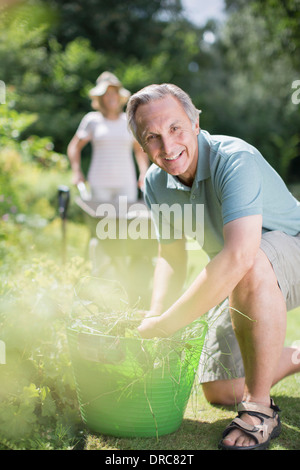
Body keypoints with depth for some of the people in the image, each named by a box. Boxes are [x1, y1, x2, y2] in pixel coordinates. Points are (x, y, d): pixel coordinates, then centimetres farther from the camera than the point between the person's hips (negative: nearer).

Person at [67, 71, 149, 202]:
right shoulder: (92, 120, 7)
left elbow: (140, 150, 19)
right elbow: (74, 147, 12)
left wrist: (144, 173, 5)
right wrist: (76, 172, 1)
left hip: (126, 183, 1)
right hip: (100, 184, -1)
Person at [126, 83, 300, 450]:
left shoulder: (236, 160, -33)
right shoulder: (156, 183, -8)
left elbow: (238, 256, -46)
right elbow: (171, 257, 1)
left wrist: (165, 324, -43)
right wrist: (156, 312, -19)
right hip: (239, 286, 7)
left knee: (251, 268, -42)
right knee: (220, 391, 6)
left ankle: (260, 408, -25)